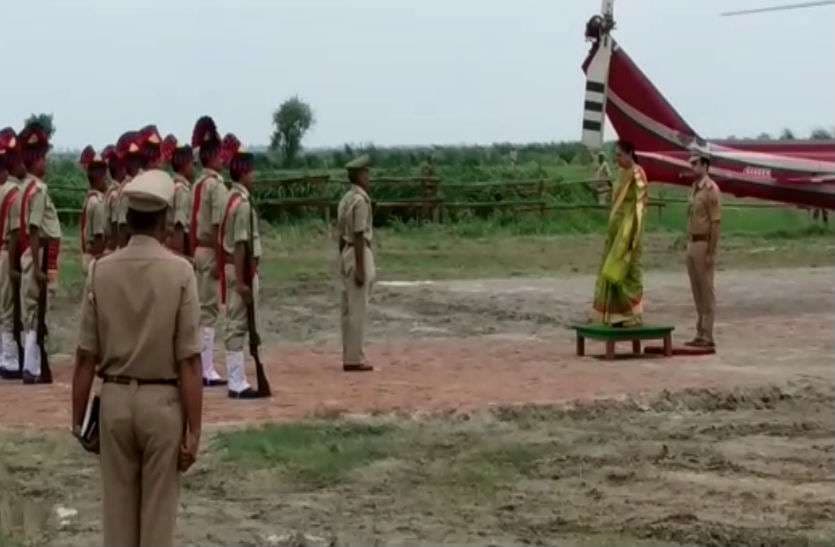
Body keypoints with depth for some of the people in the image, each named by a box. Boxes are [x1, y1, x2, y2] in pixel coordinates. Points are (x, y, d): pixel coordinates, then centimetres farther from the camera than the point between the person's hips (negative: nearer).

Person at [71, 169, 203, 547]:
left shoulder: (100, 271, -5)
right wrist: (194, 430, -9)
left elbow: (86, 356, -3)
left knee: (117, 508, 11)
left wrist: (78, 417, 6)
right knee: (158, 512, 6)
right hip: (162, 402, -2)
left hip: (115, 399, 3)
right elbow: (189, 360, -13)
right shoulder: (179, 271, -12)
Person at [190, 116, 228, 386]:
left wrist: (194, 252, 18)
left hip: (197, 250, 8)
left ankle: (201, 367, 17)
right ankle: (208, 371, -3)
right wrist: (219, 259, -18)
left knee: (201, 308, 13)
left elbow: (191, 224, 13)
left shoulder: (197, 185, 11)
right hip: (211, 252, -8)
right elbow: (217, 226, -18)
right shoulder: (217, 185, -13)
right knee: (210, 310, -5)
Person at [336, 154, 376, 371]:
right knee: (359, 309, -6)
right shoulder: (360, 200, -16)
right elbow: (359, 235, -20)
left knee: (350, 308, 12)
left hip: (345, 252, 10)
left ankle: (350, 356, 16)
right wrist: (360, 268, -21)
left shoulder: (346, 199, 13)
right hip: (359, 254, -10)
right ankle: (354, 358, -4)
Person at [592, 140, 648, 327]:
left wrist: (633, 234, -21)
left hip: (629, 227, -9)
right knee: (615, 270, 9)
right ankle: (622, 315, 13)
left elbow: (640, 205, -18)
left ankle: (634, 316, 0)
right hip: (618, 227, 9)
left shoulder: (637, 174, -15)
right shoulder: (623, 173, 14)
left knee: (628, 269, -6)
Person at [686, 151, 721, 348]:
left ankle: (707, 336, 0)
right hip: (692, 243, 9)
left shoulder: (711, 189, -14)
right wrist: (688, 246, 16)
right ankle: (700, 333, 16)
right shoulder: (694, 188, 14)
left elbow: (715, 222, -17)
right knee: (697, 290, 11)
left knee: (706, 290, -4)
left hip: (704, 244, -9)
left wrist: (711, 252, -21)